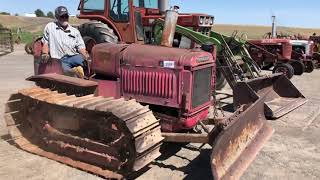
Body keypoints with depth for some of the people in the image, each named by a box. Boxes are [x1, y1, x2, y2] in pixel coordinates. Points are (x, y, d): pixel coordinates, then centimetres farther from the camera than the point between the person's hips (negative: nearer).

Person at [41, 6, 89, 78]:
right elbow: (45, 42, 19)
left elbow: (80, 46, 16)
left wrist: (85, 54, -7)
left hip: (74, 57, 2)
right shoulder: (50, 27, 20)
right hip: (60, 59, -1)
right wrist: (45, 53, -1)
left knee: (81, 58, -36)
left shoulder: (75, 31, 23)